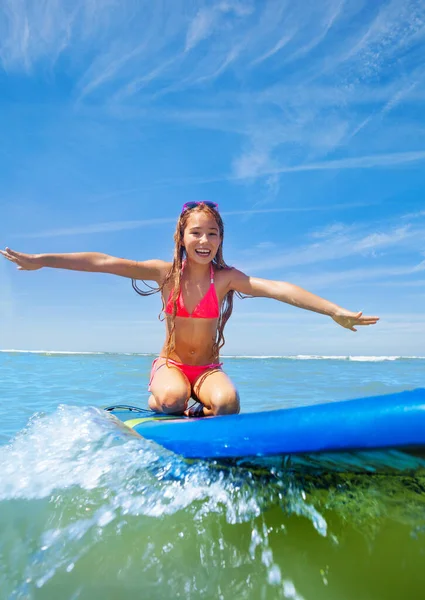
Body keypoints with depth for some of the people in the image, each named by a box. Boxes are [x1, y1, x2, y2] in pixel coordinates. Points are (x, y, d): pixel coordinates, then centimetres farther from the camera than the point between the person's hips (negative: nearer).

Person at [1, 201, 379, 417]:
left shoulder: (226, 277, -10)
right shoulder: (166, 273, -8)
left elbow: (280, 289, -23)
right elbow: (102, 262, -12)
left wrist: (335, 311, -34)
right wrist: (40, 260, -13)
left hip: (208, 368, 1)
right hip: (169, 364, 0)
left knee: (227, 401, -30)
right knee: (172, 399, -32)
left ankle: (197, 426, 5)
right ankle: (154, 402, 6)